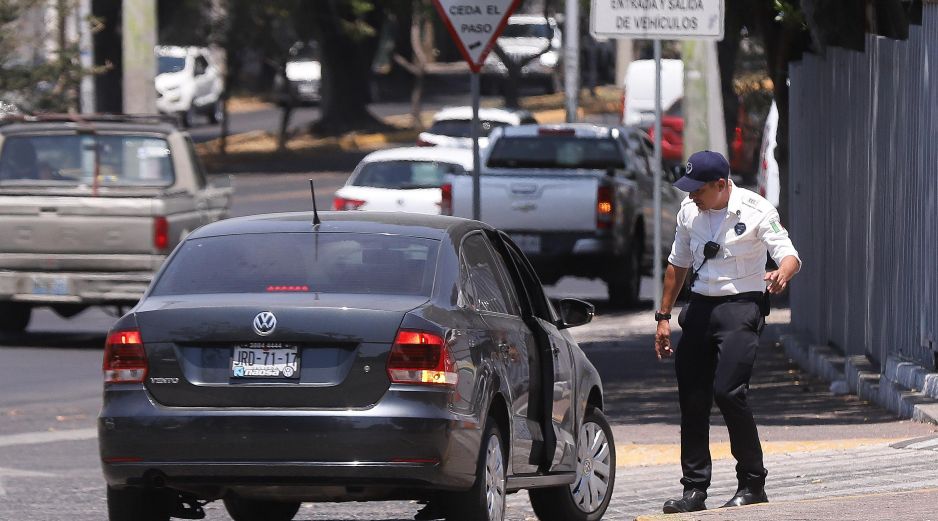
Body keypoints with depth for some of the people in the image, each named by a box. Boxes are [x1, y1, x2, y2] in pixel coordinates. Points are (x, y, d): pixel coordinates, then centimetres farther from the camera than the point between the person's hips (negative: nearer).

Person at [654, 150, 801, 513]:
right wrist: (664, 316, 19)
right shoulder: (689, 211, 8)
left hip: (741, 307, -6)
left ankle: (753, 484, -6)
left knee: (728, 391, -18)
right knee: (691, 398, 3)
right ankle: (694, 489, 12)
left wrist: (782, 274, -39)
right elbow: (678, 265, 20)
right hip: (700, 306, 6)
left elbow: (789, 255, -15)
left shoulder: (756, 211, -9)